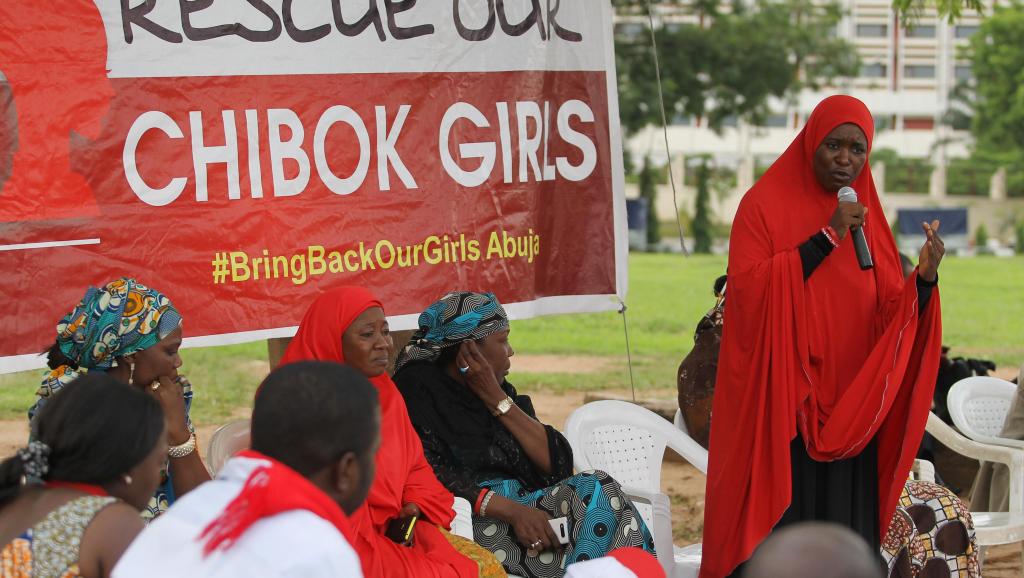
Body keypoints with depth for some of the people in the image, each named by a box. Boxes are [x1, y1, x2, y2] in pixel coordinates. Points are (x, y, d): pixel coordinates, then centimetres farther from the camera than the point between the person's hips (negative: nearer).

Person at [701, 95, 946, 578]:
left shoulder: (866, 216, 12)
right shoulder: (765, 204, -1)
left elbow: (893, 312, 8)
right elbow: (746, 289, -16)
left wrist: (925, 278, -12)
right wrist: (825, 239, -17)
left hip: (848, 409, 4)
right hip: (778, 404, -4)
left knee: (844, 529, 5)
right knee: (778, 525, -4)